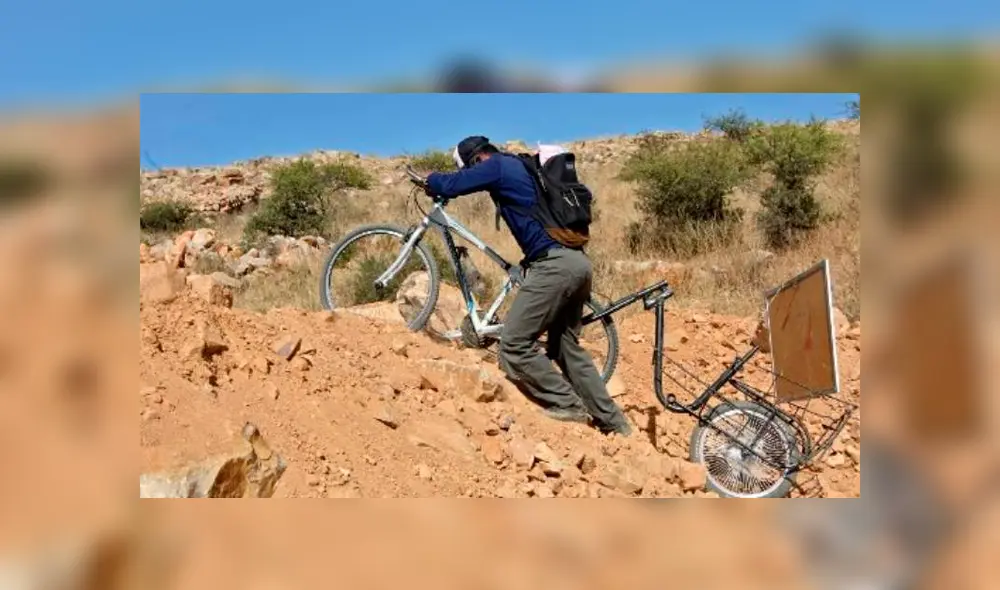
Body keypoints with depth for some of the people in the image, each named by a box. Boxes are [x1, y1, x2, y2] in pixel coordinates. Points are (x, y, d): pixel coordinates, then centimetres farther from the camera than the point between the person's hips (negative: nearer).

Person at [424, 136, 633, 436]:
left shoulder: (497, 166, 0)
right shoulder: (521, 166, 26)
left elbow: (451, 186, -5)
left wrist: (431, 179, 18)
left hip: (555, 263, -10)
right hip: (577, 261, 10)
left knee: (514, 345, -6)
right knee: (567, 347, 18)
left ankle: (567, 406, -2)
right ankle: (613, 421, 20)